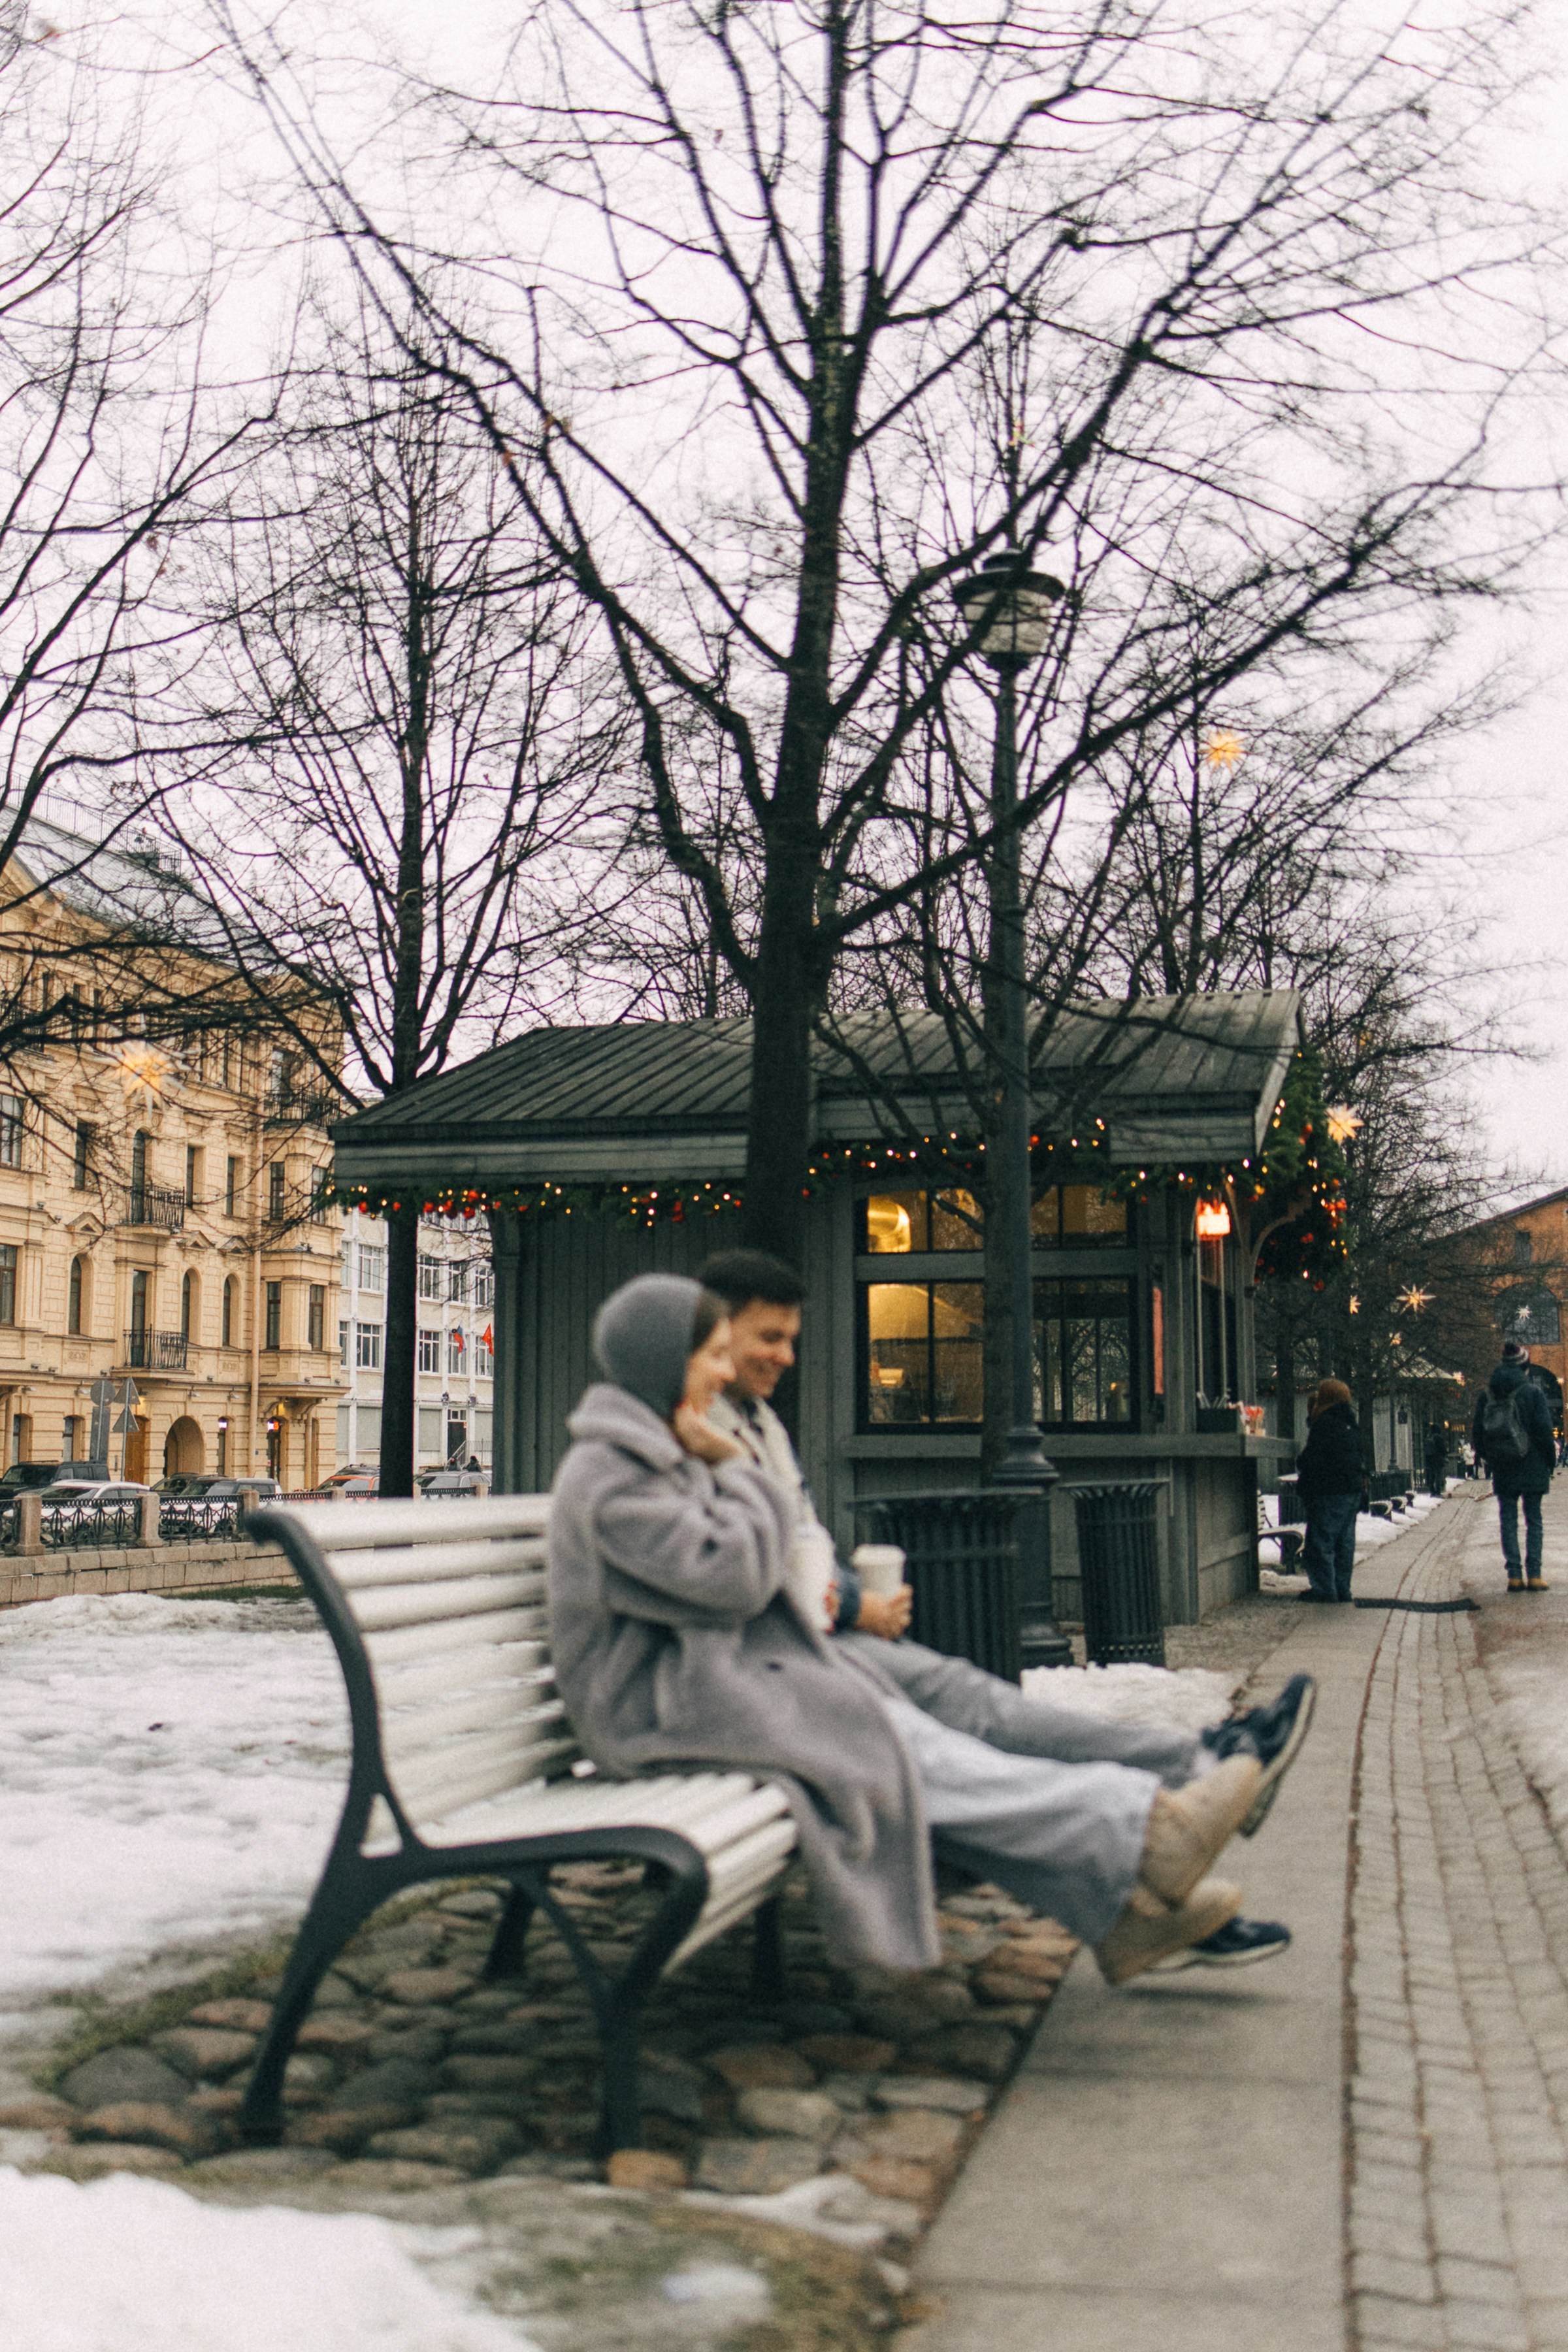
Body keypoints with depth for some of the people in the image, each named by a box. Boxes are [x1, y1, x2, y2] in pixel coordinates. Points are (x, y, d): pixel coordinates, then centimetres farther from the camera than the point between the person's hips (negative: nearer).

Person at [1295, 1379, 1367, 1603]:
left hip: (1329, 1493, -9)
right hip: (1353, 1490, 9)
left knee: (1320, 1542, -5)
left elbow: (1311, 1460, -14)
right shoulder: (1350, 1427, 14)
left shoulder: (1325, 1425, -14)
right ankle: (1342, 1588, 15)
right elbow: (1361, 1459, 21)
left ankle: (1325, 1589, -6)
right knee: (1344, 1542, 12)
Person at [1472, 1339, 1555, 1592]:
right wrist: (1551, 1461, 4)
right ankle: (1534, 1575, -1)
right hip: (1532, 1467, -2)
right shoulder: (1532, 1393, -8)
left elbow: (1477, 1432, 5)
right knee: (1534, 1519, 4)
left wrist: (1485, 1457, 18)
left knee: (1508, 1519, 7)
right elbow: (1545, 1431, -8)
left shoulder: (1486, 1395, 2)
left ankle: (1514, 1575, 2)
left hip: (1502, 1471, 2)